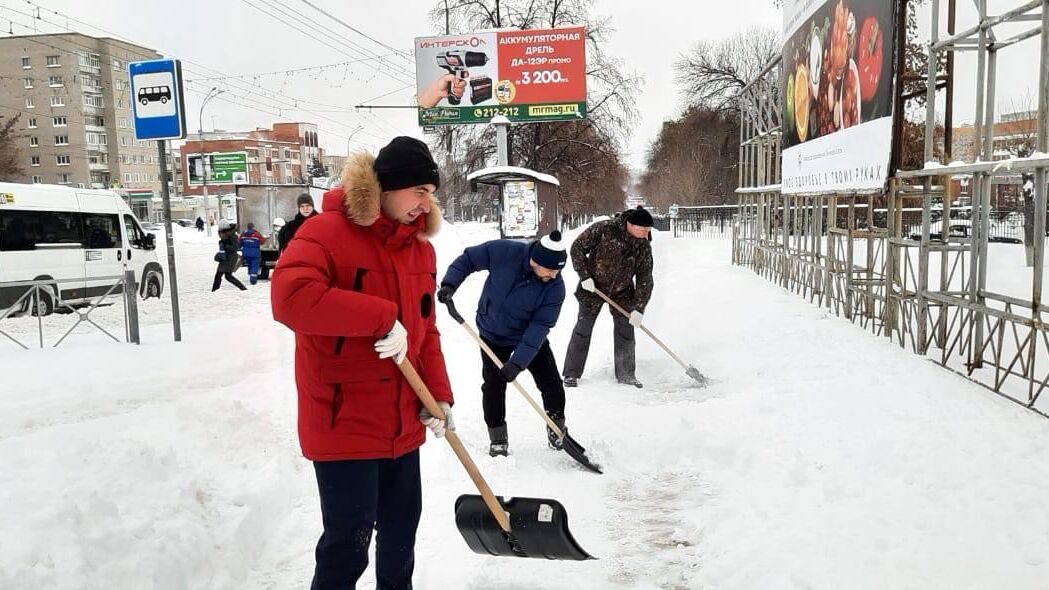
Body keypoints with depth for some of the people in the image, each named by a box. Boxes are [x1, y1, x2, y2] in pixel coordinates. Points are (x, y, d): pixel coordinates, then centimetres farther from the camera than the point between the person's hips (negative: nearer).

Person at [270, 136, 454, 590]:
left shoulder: (420, 245, 8)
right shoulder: (328, 232, -15)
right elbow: (291, 296, -32)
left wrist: (438, 395, 1)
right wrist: (382, 318, -30)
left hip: (402, 422, 7)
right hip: (344, 420, -7)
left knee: (401, 527, 20)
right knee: (350, 541, 0)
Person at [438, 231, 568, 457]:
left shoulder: (555, 287, -26)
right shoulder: (503, 252, -28)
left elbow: (539, 326, -28)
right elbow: (468, 259, -12)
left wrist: (518, 362, -32)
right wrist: (449, 284, -24)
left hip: (531, 337, 1)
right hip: (493, 334, 0)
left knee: (552, 385, 0)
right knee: (493, 386, -1)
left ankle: (557, 431, 23)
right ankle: (498, 439, 17)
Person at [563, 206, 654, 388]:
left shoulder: (644, 247, -11)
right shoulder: (604, 229, -22)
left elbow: (645, 279, -8)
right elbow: (577, 248, -14)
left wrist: (639, 308, -14)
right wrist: (584, 275, -19)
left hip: (622, 292, 3)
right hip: (593, 287, -3)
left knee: (625, 330, 4)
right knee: (583, 329, -1)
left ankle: (626, 374, 18)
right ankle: (571, 373, 10)